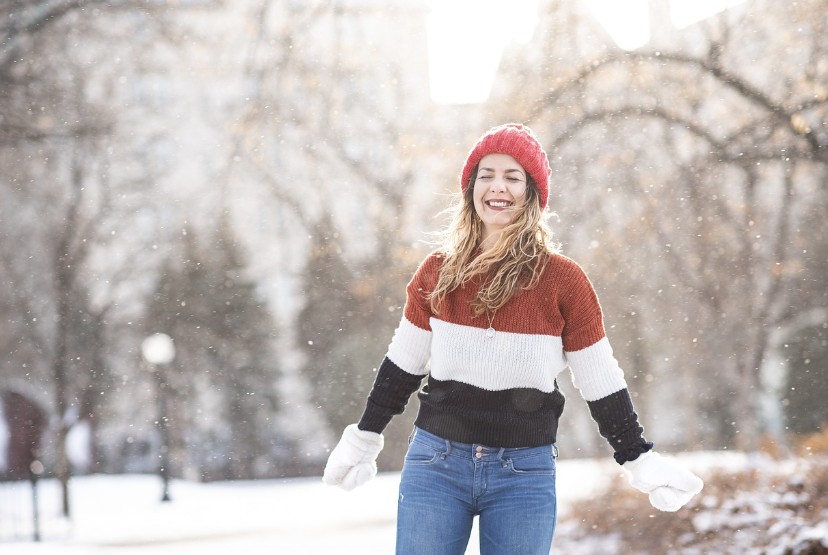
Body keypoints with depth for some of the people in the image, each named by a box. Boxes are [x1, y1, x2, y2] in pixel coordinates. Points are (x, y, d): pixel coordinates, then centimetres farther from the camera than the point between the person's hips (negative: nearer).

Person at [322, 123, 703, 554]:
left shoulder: (562, 279, -3)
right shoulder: (438, 272, 4)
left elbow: (601, 385, 2)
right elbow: (401, 366, 15)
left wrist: (640, 462, 3)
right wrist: (363, 440, 19)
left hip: (524, 473, -2)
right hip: (436, 462, 2)